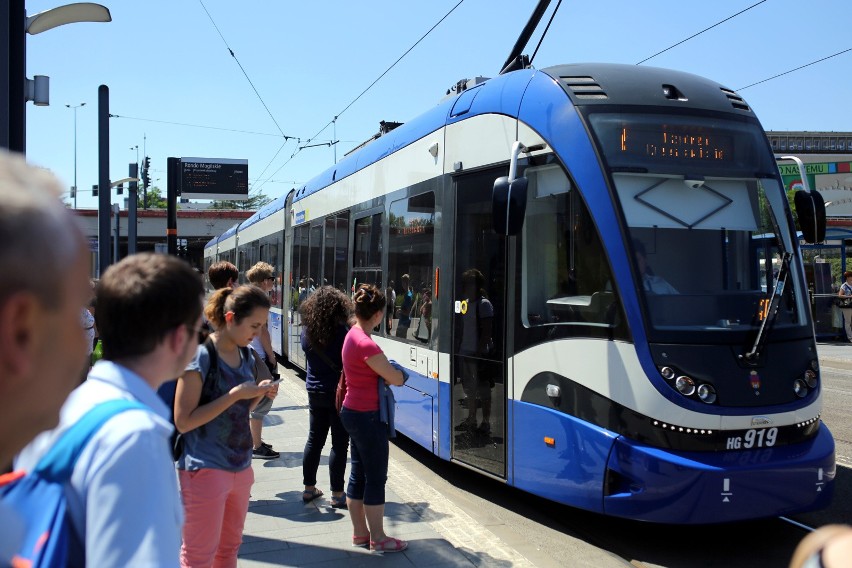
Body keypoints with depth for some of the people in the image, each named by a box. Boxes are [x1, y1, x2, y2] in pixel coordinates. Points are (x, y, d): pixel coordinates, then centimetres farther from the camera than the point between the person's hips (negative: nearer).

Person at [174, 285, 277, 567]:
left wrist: (259, 394, -2)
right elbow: (183, 421, -18)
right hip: (205, 469, -7)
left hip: (240, 467, 8)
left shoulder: (246, 356, 8)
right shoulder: (201, 356, -15)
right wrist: (235, 394, -22)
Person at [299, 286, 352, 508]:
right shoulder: (342, 332, -17)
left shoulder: (307, 332, -1)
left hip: (315, 392, 6)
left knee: (314, 439, 16)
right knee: (339, 443, 2)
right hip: (339, 392, -6)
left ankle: (309, 488, 25)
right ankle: (337, 494, 6)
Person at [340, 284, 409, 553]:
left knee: (358, 475, 16)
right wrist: (398, 372, 4)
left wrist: (384, 371, -5)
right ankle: (378, 538, 13)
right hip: (368, 416, -9)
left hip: (353, 412, 9)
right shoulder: (366, 344, -24)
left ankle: (360, 533, 26)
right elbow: (396, 379, -18)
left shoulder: (352, 335, 5)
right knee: (375, 478, 2)